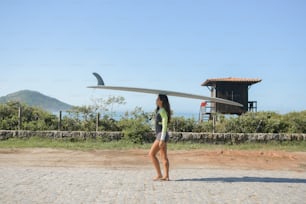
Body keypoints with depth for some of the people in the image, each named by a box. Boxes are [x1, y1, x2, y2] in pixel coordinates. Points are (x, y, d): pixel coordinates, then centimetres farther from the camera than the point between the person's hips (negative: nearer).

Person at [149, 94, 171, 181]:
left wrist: (162, 139, -21)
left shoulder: (163, 111, -13)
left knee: (151, 154, -7)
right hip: (160, 136, 10)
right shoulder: (160, 111, 17)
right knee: (164, 157, 7)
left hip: (162, 135, -10)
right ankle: (166, 176, 8)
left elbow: (164, 126, -18)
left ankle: (159, 175, -2)